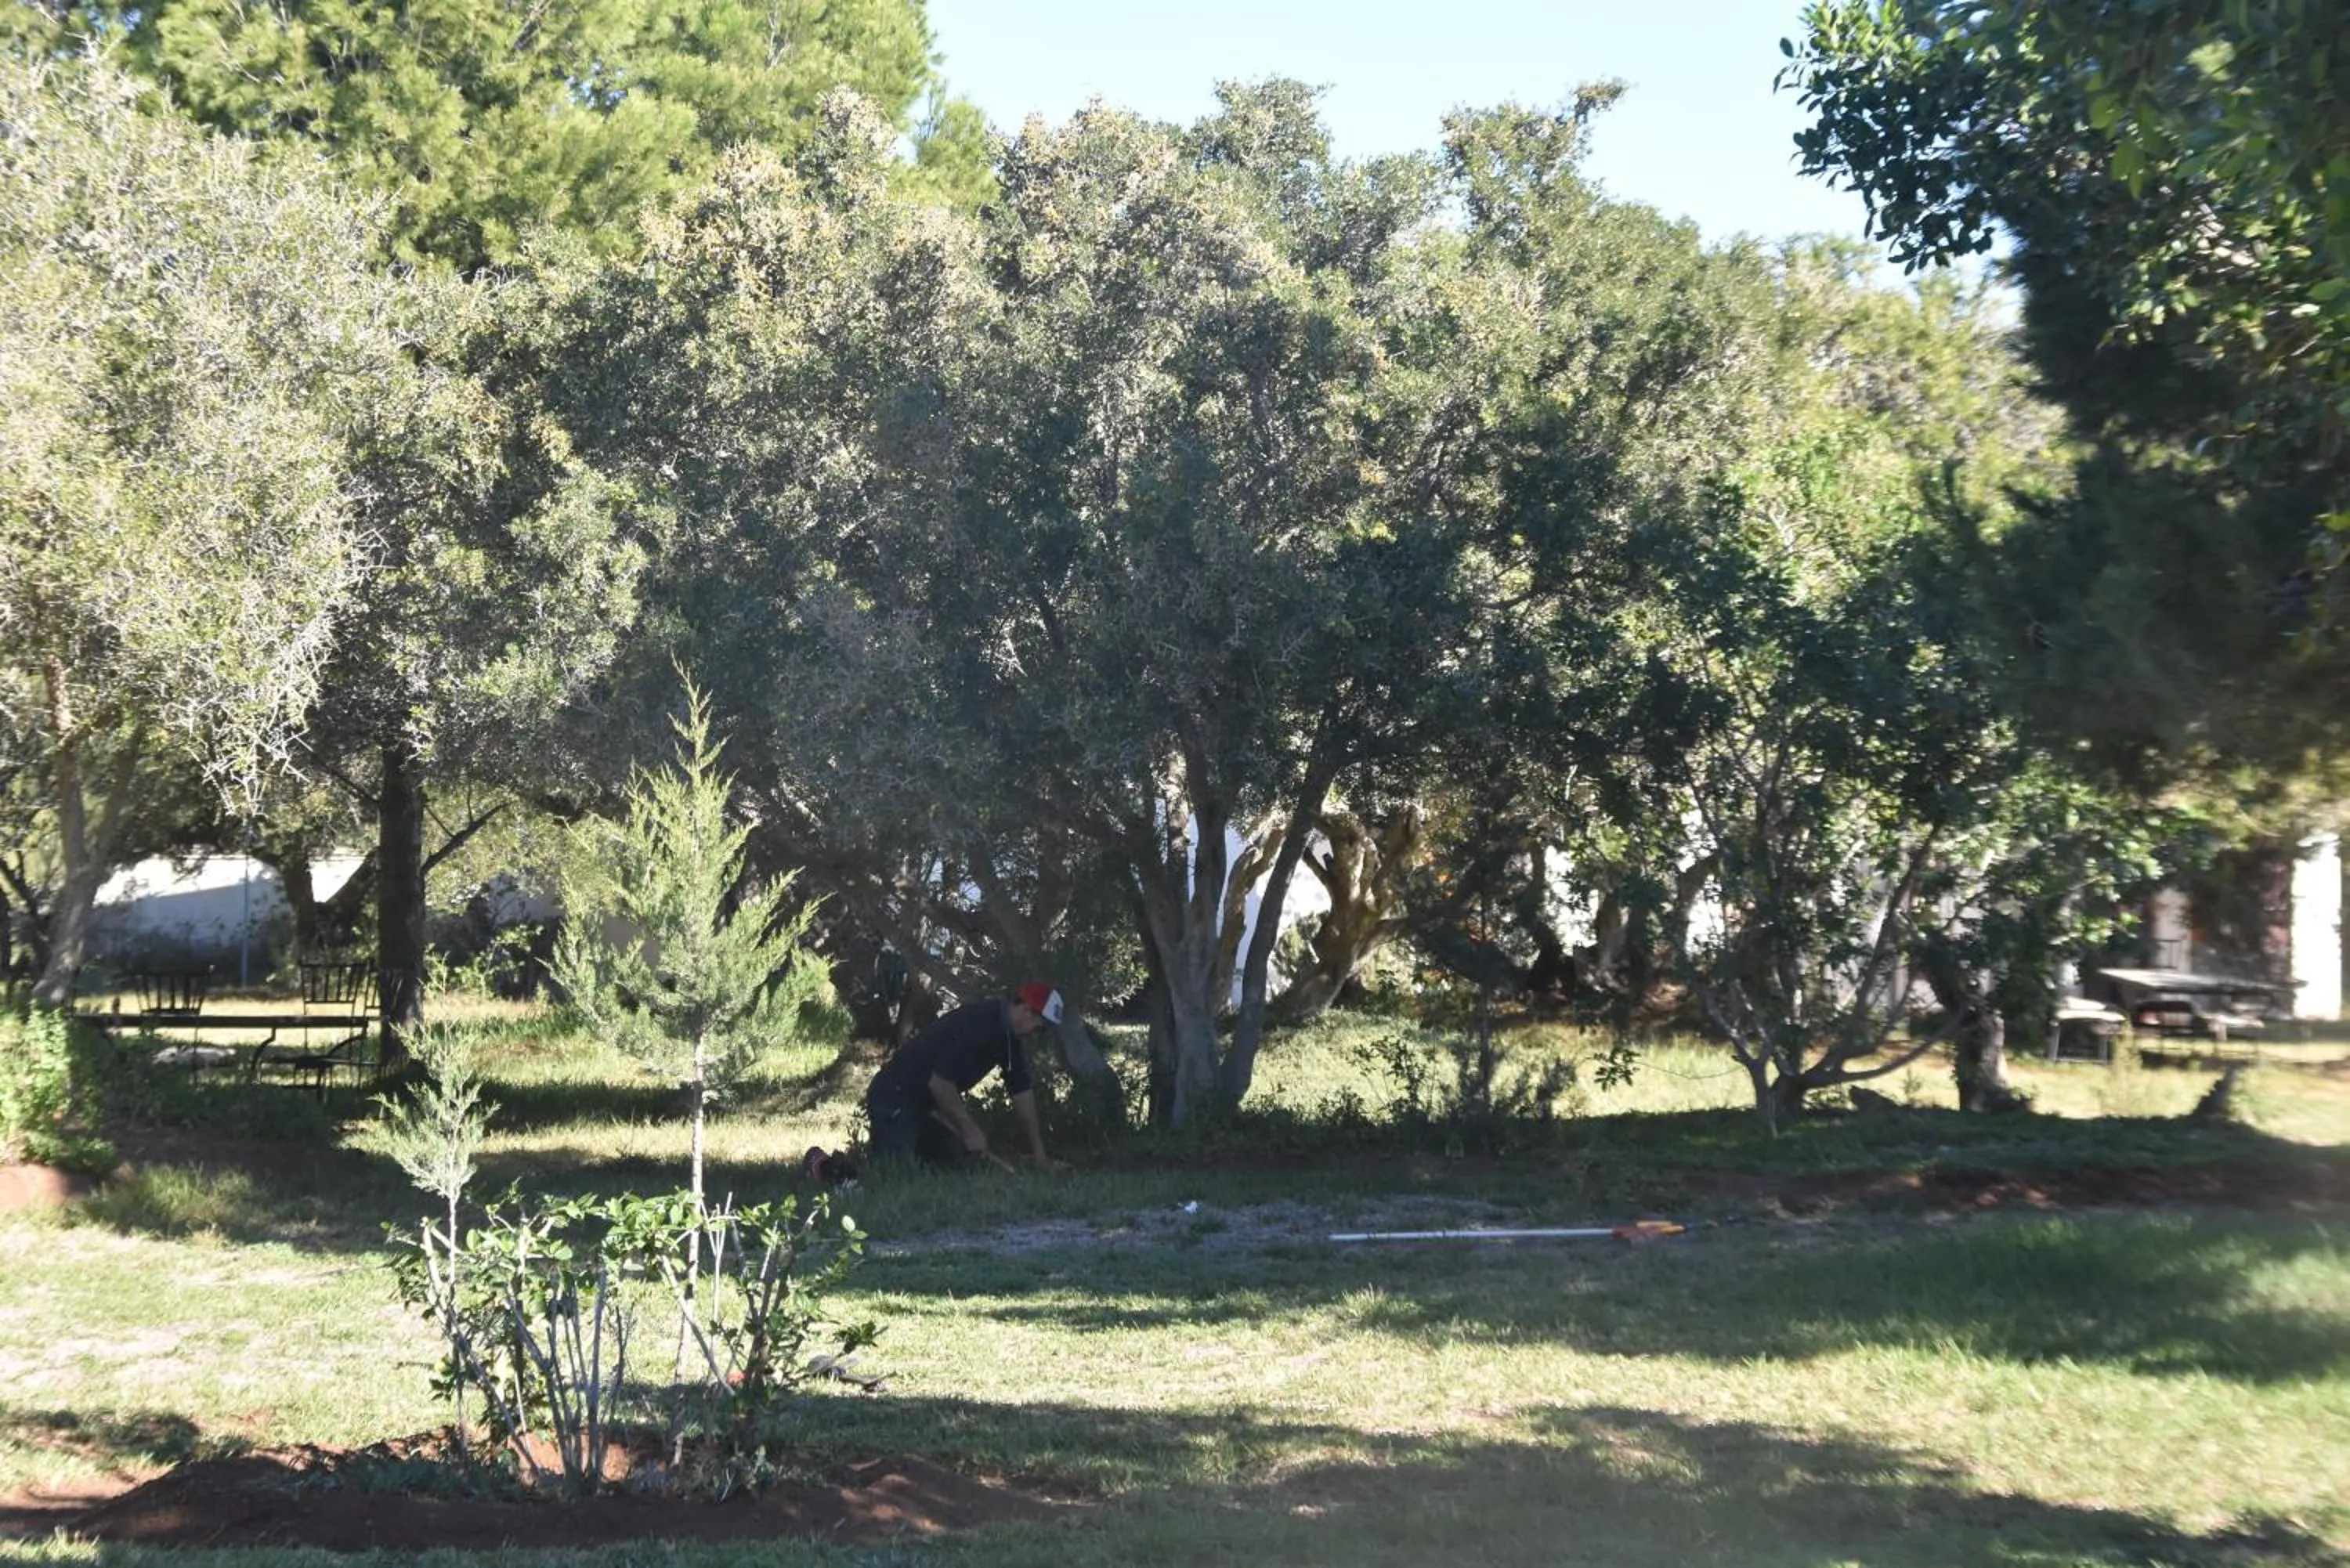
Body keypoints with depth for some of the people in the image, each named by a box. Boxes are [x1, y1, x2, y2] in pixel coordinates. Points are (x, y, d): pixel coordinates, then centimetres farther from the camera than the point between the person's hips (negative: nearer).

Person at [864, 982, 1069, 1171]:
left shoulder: (1010, 1038, 5)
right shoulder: (979, 1024, -25)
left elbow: (1022, 1090, 10)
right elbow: (939, 1082, -29)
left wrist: (1039, 1154, 9)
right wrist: (970, 1131, -20)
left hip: (924, 1103, 10)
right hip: (895, 1097, -10)